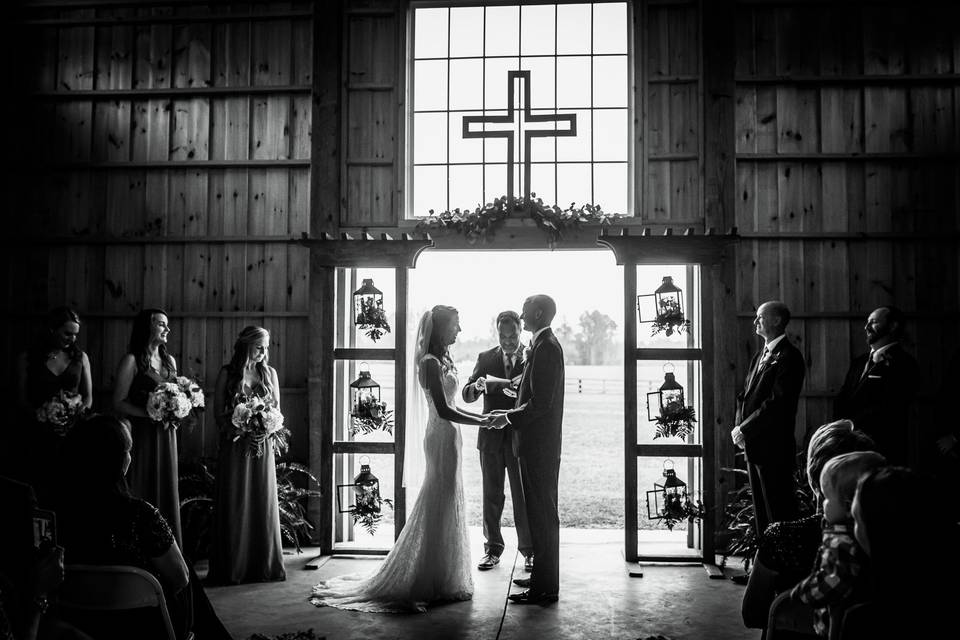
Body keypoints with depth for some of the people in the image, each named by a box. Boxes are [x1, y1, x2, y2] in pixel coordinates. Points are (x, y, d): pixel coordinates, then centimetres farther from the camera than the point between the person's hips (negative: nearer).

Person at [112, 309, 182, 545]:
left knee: (167, 492, 8)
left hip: (166, 435, 6)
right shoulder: (132, 361, -6)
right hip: (141, 435, -6)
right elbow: (119, 403, -9)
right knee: (142, 493, -1)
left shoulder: (170, 361, 12)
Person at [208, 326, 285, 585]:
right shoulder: (227, 373, 0)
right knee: (235, 504, 0)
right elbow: (218, 412, -1)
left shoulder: (269, 373, 8)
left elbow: (277, 409, 10)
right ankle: (233, 568, 8)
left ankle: (264, 566, 13)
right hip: (235, 445, -2)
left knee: (263, 503, 4)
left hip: (263, 444, 2)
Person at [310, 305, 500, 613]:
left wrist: (479, 416, 7)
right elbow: (444, 411, -22)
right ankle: (432, 583, 10)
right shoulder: (431, 363, -17)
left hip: (446, 437, 10)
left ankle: (438, 578, 27)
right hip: (442, 438, -10)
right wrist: (480, 422, -15)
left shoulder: (442, 360, 12)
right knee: (440, 508, -1)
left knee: (445, 506, 15)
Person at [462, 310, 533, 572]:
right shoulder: (485, 358, 6)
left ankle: (529, 551, 15)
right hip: (491, 436, 2)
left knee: (523, 496, 3)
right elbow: (466, 395, 1)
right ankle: (492, 549, 20)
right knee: (491, 496, 9)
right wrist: (478, 386, -22)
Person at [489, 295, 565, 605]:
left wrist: (509, 417, -12)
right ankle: (543, 576, 28)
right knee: (541, 511, 16)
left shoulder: (546, 348, -17)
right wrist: (511, 414, 12)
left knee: (542, 513, -3)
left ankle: (545, 588, 5)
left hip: (539, 445, -10)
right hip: (538, 443, 10)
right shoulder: (544, 345, 14)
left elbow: (541, 402, -22)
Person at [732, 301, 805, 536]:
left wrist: (744, 429, -16)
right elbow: (745, 395, 16)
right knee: (760, 509, 16)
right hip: (753, 446, 9)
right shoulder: (759, 356, 16)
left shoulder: (789, 356, -12)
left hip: (774, 447, -9)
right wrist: (739, 426, 0)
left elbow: (778, 402, -19)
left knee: (778, 511, -2)